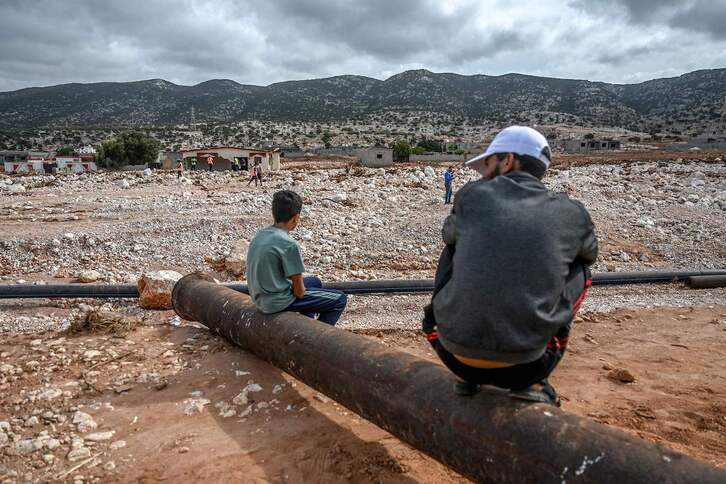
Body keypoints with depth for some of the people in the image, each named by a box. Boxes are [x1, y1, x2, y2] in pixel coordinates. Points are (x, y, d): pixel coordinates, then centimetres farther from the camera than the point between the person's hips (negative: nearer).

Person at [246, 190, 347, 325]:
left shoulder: (260, 235, 1)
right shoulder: (289, 244, -23)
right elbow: (299, 291, -18)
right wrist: (300, 291, 5)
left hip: (260, 299, 9)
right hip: (278, 303, -9)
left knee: (315, 282, 28)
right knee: (340, 299, -1)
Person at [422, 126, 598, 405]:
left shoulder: (472, 194, 4)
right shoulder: (571, 213, 6)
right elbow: (589, 254, 28)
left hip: (457, 355, 0)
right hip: (525, 360, 1)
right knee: (580, 270, 23)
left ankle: (465, 377, 22)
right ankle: (532, 381, 17)